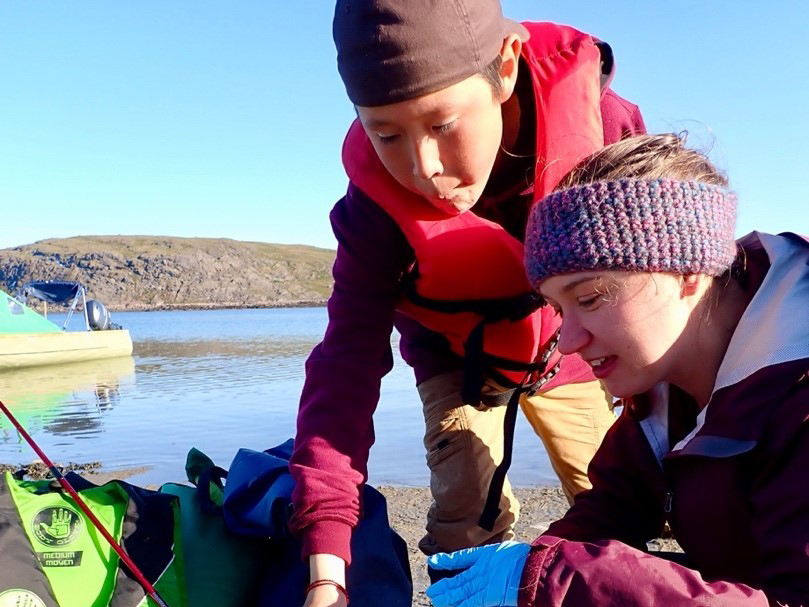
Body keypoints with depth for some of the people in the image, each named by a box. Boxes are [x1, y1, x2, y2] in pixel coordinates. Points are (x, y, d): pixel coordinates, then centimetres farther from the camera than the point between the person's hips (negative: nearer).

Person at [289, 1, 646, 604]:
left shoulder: (597, 117, -30)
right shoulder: (376, 209, -31)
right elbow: (348, 365, -32)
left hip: (570, 351, 1)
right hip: (461, 365, -1)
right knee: (469, 523, -13)